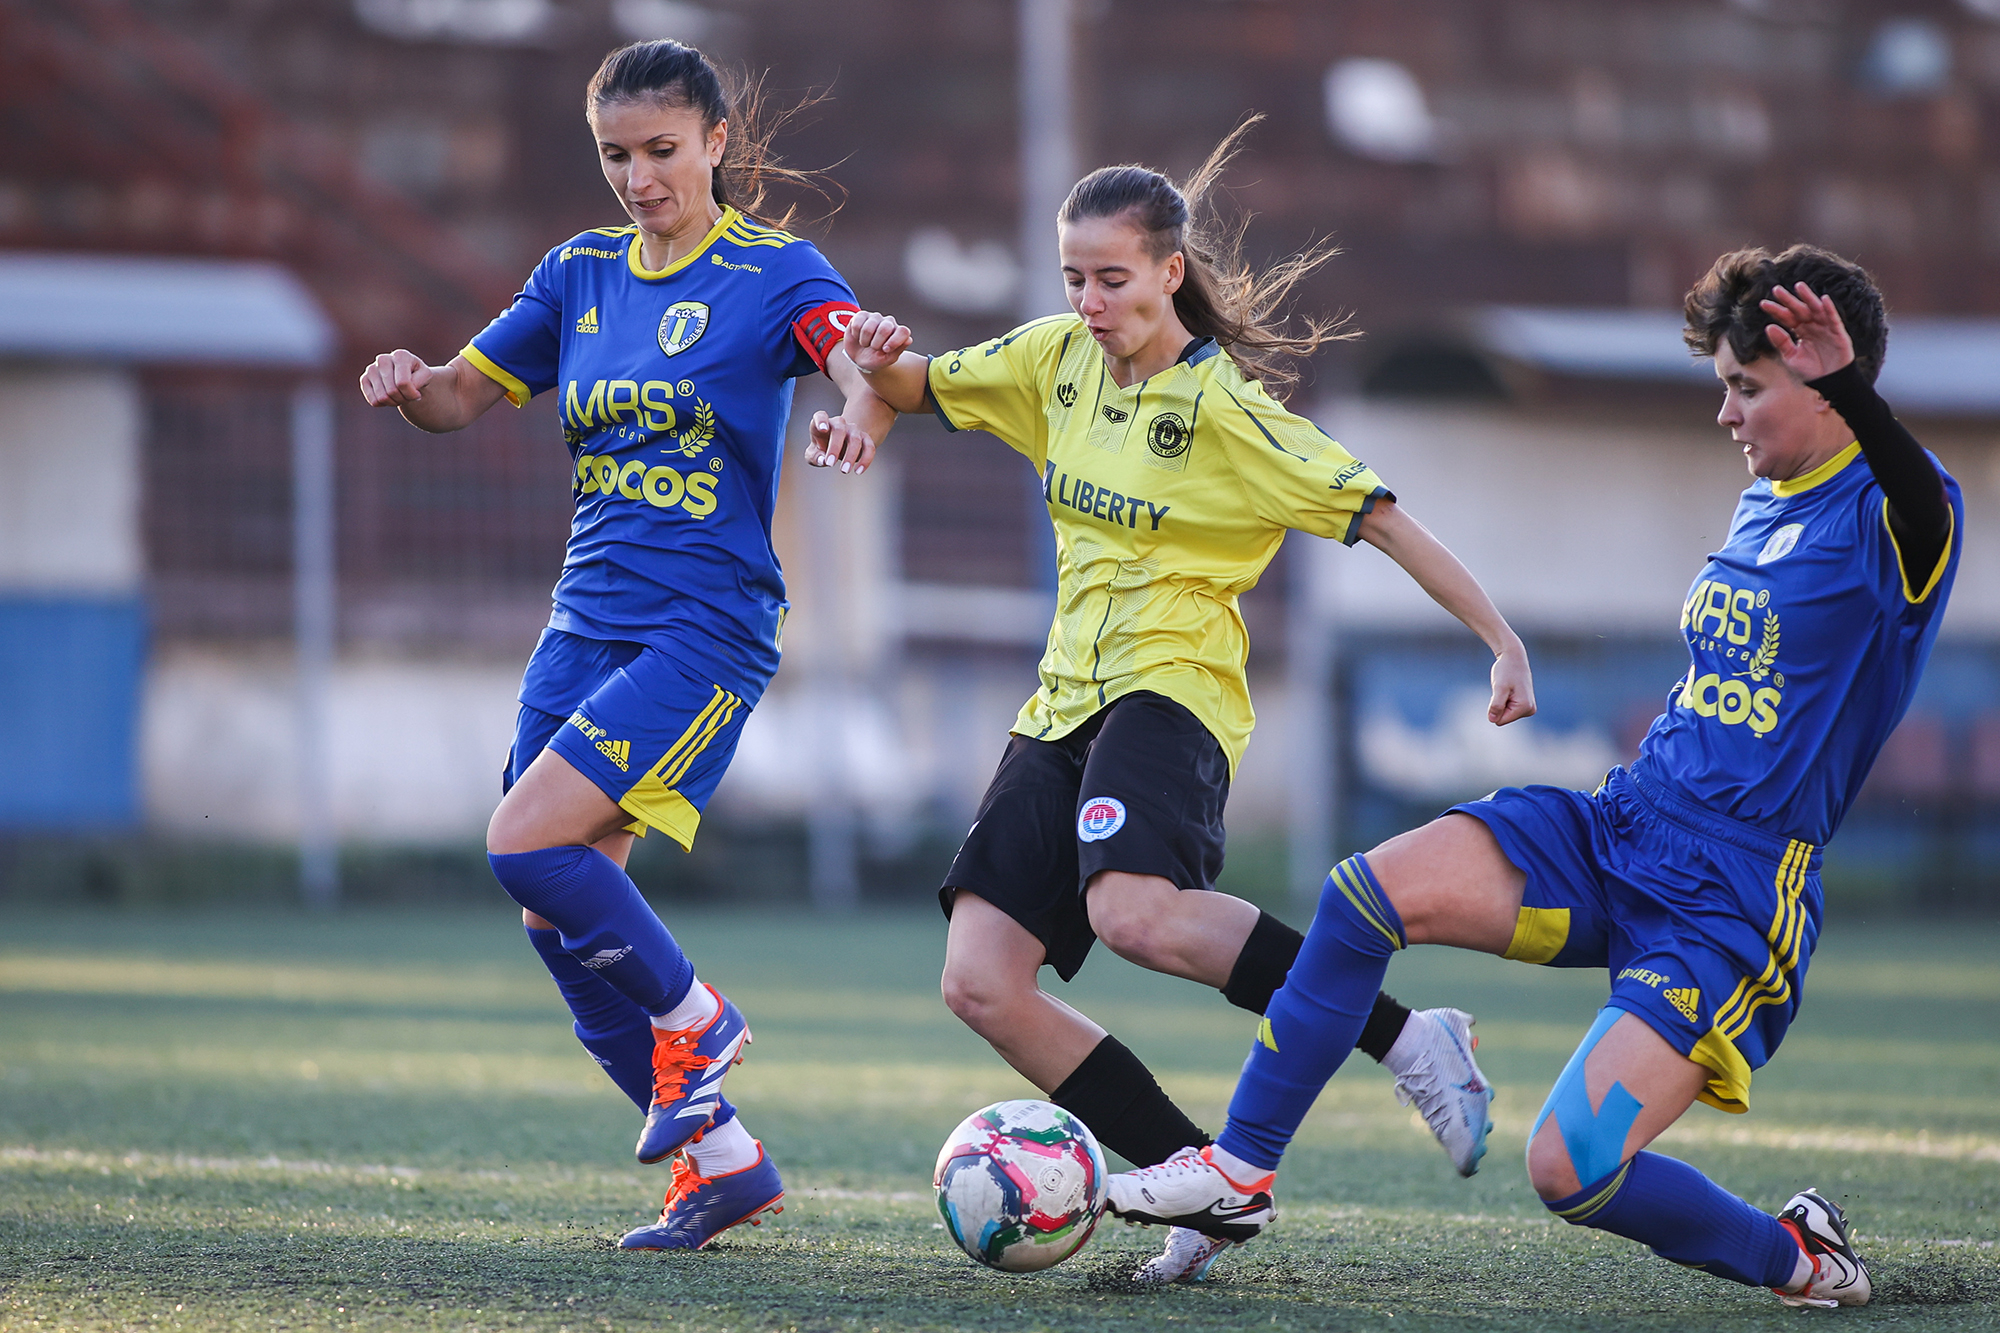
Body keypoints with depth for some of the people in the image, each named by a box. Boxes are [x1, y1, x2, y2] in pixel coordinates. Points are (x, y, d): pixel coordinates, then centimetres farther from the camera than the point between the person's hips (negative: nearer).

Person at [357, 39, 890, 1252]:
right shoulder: (584, 273, 11)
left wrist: (861, 415, -47)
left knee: (527, 846, -20)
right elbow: (465, 395, 15)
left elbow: (871, 362, -24)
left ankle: (692, 1018, 4)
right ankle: (720, 1157, 12)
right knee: (554, 915, 2)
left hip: (703, 630, -7)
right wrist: (409, 386, -9)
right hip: (586, 621, 7)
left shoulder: (772, 272, -6)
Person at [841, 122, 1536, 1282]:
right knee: (980, 983, -7)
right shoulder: (1059, 358, 8)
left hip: (1173, 687, -7)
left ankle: (1409, 1040, -23)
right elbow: (922, 391, 20)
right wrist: (882, 364, -5)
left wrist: (1503, 640, -18)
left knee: (1134, 911, -37)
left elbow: (1380, 515, -11)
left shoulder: (1224, 407, -10)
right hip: (1068, 700, 7)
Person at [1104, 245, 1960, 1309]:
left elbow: (1928, 515, -38)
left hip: (1732, 904, -8)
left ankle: (1802, 1259, 8)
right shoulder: (1765, 499, 15)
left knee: (1569, 1168, -19)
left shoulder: (1889, 515, -12)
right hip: (1615, 826, 8)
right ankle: (1241, 1172, -2)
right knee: (1368, 891, -13)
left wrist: (1849, 389, -53)